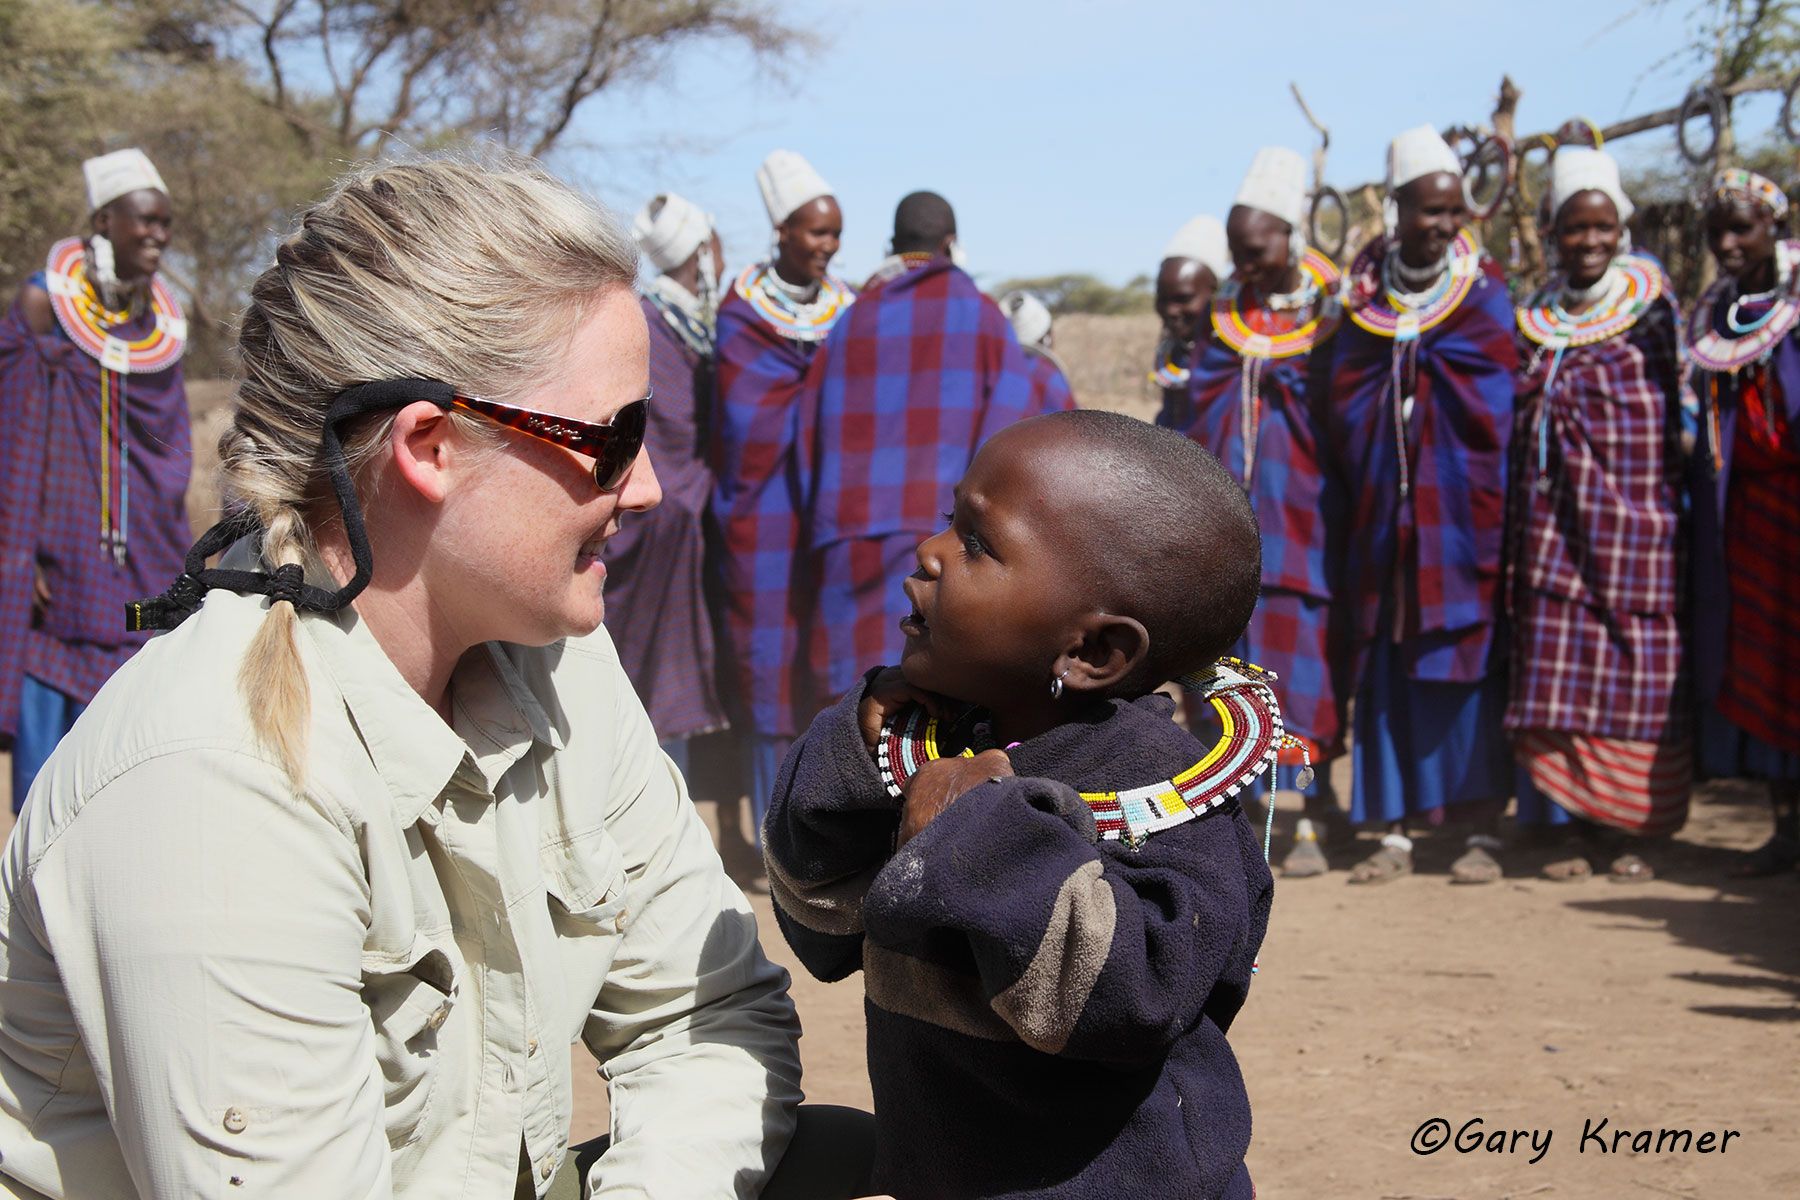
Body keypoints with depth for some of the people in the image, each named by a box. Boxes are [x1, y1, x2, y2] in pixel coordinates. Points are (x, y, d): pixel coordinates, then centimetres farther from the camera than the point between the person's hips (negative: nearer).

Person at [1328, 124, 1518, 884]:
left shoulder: (1483, 294, 1)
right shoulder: (1366, 292, 8)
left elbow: (1495, 406, -2)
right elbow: (1348, 403, 8)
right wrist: (1369, 486, -1)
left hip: (1462, 507, -3)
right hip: (1388, 509, 3)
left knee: (1470, 660, -3)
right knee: (1389, 666, 3)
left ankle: (1484, 831, 3)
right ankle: (1396, 832, 8)